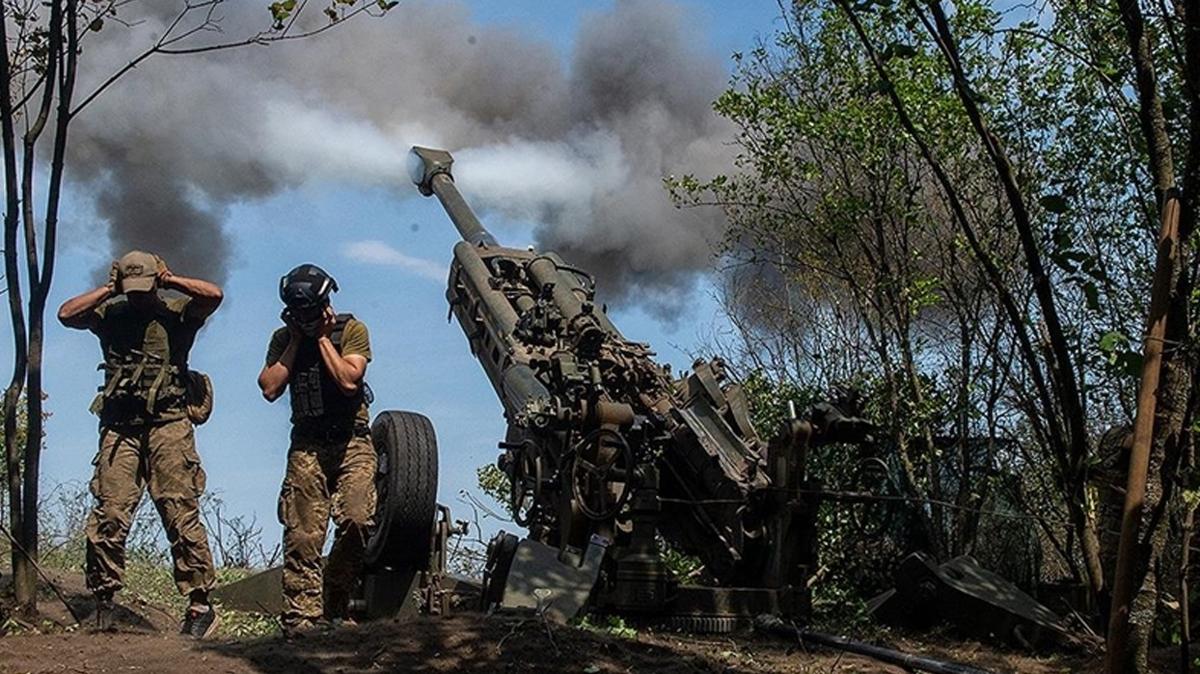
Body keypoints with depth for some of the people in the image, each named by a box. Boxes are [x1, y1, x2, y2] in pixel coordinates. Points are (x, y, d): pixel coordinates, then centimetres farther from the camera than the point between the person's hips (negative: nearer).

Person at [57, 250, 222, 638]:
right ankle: (103, 602, 6)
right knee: (109, 515, -4)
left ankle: (200, 603, -5)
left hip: (168, 424, -2)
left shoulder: (176, 311, 8)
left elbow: (214, 295, -9)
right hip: (120, 427, 3)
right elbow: (66, 314, 2)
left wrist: (170, 281, 0)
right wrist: (109, 290, 3)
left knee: (180, 513, -7)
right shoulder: (110, 314, 15)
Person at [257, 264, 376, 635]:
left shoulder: (351, 330, 1)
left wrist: (323, 338, -7)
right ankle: (302, 618, -5)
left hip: (351, 441, -2)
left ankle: (334, 605, -2)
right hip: (307, 445, 2)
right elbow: (270, 389, -3)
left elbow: (349, 381, -14)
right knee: (302, 536, -7)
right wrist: (296, 341, -1)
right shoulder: (284, 338, 11)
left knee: (356, 519, -19)